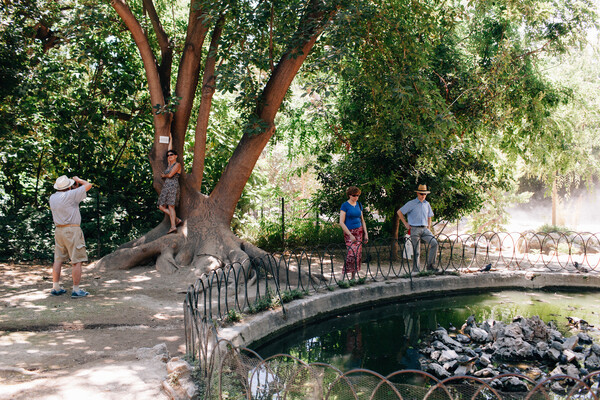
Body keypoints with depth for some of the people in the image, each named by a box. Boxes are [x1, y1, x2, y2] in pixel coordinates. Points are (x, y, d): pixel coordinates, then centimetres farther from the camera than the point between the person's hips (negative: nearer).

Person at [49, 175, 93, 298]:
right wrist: (78, 179, 8)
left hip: (59, 230, 8)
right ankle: (76, 290, -2)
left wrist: (74, 189, 25)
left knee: (58, 260, 13)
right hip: (72, 230, -8)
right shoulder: (70, 195, -14)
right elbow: (88, 185, -10)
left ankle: (55, 288, 18)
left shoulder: (53, 197, 7)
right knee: (77, 261, -2)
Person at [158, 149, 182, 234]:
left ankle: (173, 226, -17)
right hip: (165, 186, 9)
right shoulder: (169, 165, 22)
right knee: (162, 207, 1)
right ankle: (176, 220, 5)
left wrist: (163, 175, 6)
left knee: (171, 206, -15)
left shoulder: (177, 165, -3)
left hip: (173, 186, -9)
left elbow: (170, 175, -7)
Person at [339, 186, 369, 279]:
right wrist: (350, 235, -15)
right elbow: (341, 222, -11)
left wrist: (366, 233, 10)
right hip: (349, 232, -6)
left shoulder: (359, 205, 12)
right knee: (352, 253, -19)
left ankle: (354, 276, 7)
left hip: (359, 232, 6)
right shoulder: (345, 205, -6)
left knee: (358, 253, 0)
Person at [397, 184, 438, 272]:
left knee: (434, 243, -15)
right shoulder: (411, 204, -2)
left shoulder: (427, 204, 14)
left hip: (424, 229, 4)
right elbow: (399, 212, 3)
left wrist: (429, 228, 14)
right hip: (415, 229, -4)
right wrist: (405, 223, 1)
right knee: (416, 251, -3)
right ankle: (416, 270, 7)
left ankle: (430, 265, -8)